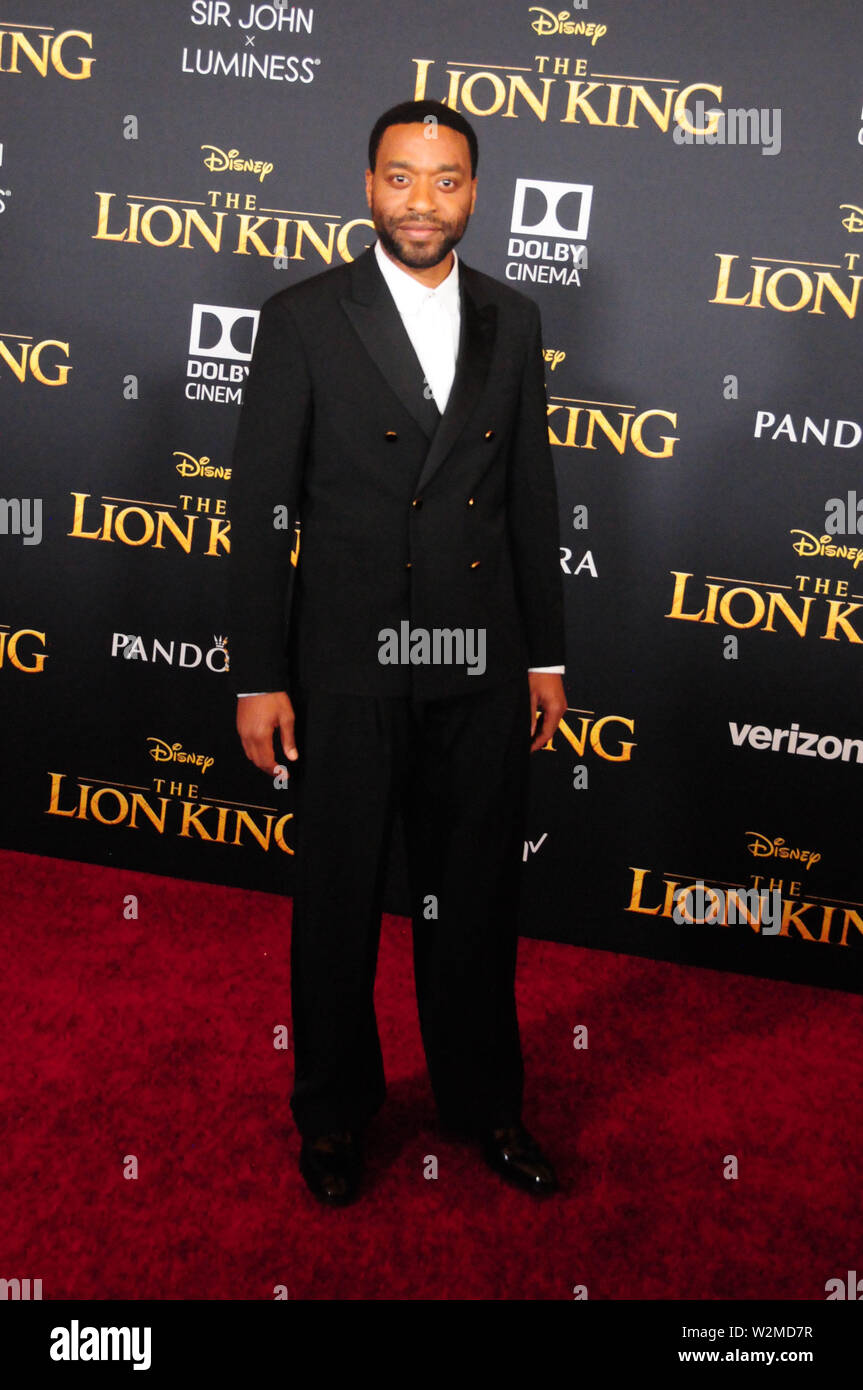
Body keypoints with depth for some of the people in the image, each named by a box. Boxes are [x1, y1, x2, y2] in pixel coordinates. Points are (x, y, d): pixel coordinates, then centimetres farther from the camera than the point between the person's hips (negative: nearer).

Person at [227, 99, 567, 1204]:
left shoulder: (512, 323, 9)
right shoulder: (304, 318, -2)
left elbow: (531, 499, 11)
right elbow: (260, 509, -5)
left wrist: (546, 656, 9)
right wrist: (257, 678, -8)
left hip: (482, 666, 3)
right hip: (348, 665, -3)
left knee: (476, 897, 14)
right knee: (339, 900, 11)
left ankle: (483, 1102, 35)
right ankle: (334, 1112, 33)